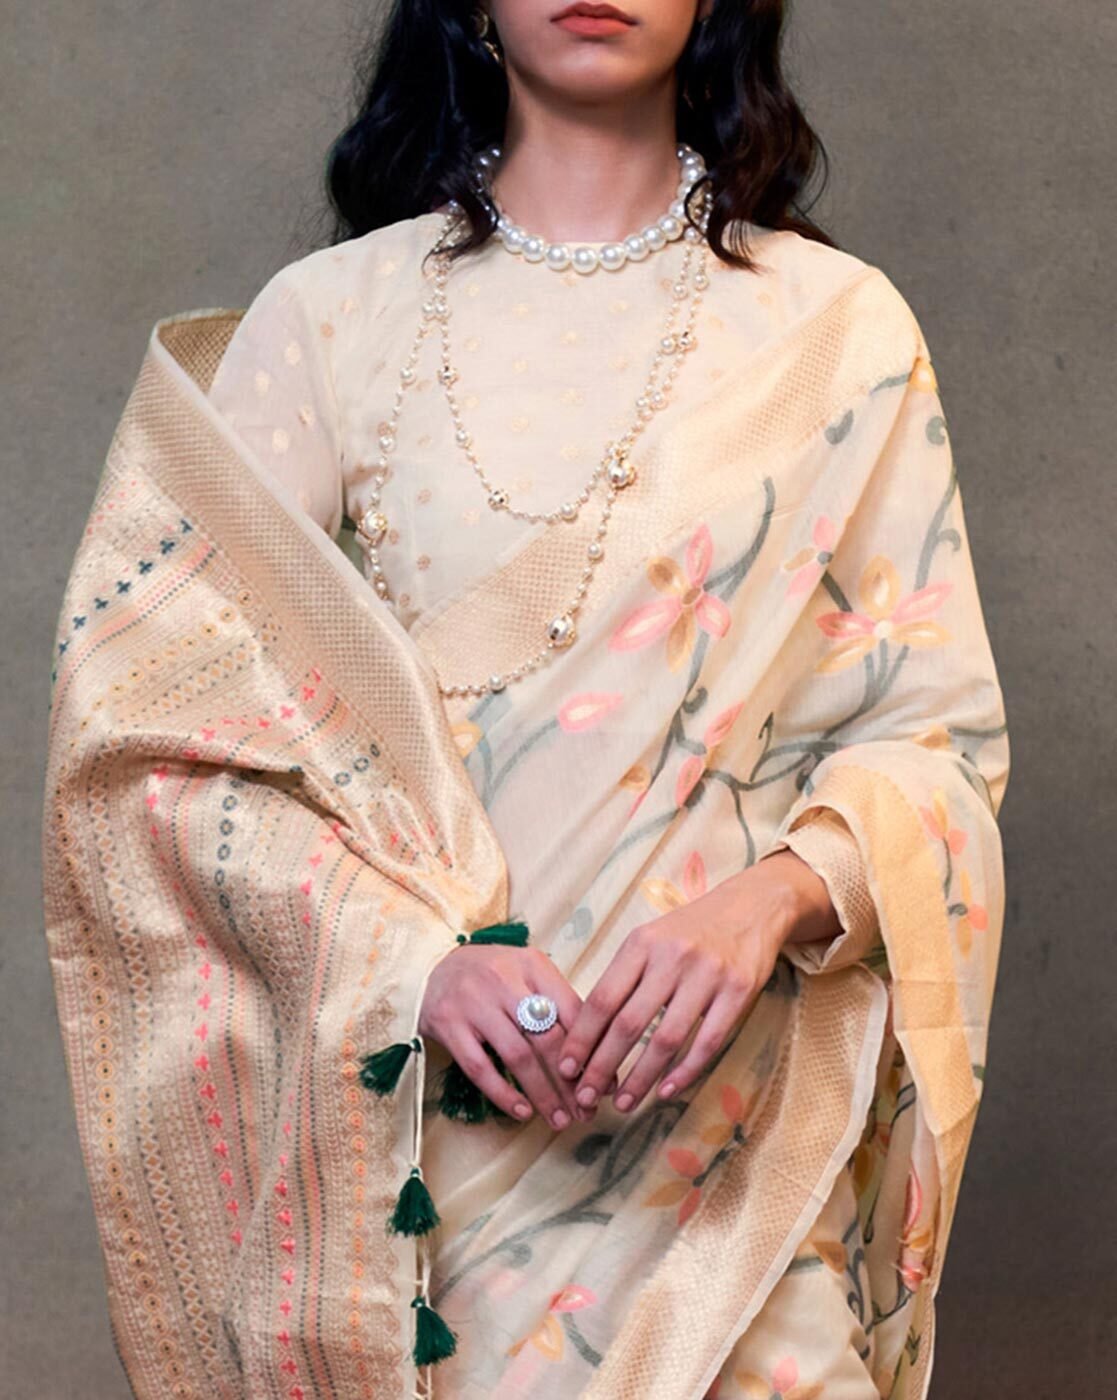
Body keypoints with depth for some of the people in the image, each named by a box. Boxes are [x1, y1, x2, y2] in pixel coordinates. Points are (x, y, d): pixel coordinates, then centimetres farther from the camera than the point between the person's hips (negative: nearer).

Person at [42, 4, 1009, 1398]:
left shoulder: (838, 328, 5)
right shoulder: (325, 317, 4)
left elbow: (938, 730, 3)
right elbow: (196, 726, -1)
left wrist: (773, 901, -17)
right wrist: (421, 959, -16)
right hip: (414, 1113, 0)